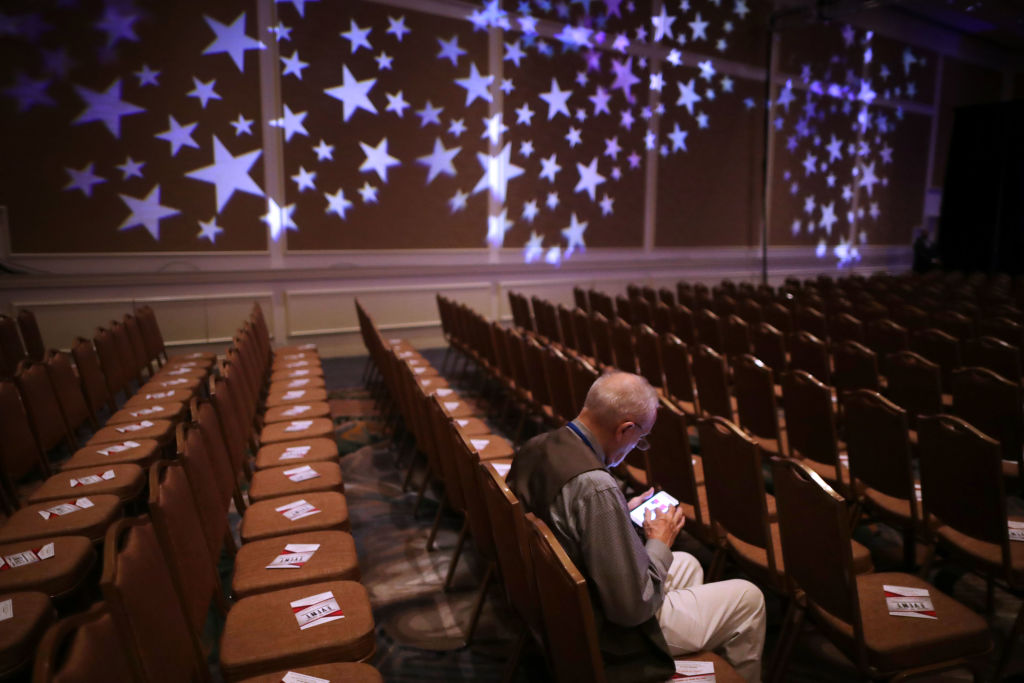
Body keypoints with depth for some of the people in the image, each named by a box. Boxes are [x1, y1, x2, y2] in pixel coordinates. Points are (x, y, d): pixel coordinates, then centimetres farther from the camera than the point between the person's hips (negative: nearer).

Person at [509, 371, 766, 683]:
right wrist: (660, 543, -12)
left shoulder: (535, 447, -9)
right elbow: (634, 606, -28)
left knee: (687, 565, 27)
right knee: (748, 598, 8)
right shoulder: (596, 487, -36)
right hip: (612, 637, -8)